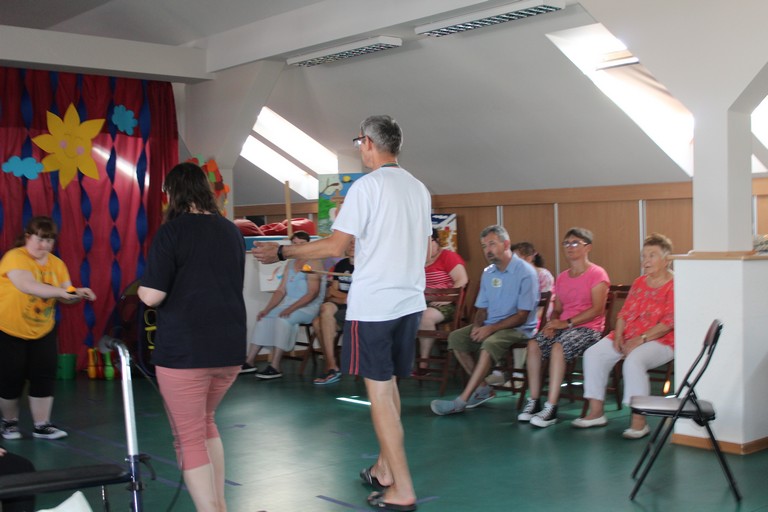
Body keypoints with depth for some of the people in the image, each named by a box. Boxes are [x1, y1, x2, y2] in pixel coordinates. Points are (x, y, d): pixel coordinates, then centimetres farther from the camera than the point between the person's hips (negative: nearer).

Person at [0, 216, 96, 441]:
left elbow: (66, 295, -5)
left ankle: (42, 426, 9)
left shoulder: (57, 264, -1)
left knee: (45, 376, -1)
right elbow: (28, 285, -37)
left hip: (43, 331, 5)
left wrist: (77, 294, -29)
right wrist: (61, 291, -48)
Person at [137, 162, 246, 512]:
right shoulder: (231, 231, 8)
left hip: (183, 350, -6)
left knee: (189, 438, 4)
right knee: (206, 422, 24)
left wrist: (142, 287, 6)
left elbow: (151, 296, -15)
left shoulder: (172, 231, -10)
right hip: (230, 346, 6)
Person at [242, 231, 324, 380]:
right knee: (264, 318, -3)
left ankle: (275, 367, -29)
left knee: (283, 319, -30)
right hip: (289, 305, 8)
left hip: (309, 307, -8)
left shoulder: (313, 264, -8)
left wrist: (291, 308, -23)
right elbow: (281, 290, 13)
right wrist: (266, 309, -1)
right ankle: (250, 362, -1)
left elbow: (313, 293, -17)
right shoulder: (290, 265, 17)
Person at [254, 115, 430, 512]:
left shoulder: (367, 186, -12)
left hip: (373, 304, -7)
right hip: (410, 300, 8)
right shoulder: (419, 189, 11)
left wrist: (281, 252, -4)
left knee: (378, 389, -1)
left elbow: (335, 246, -14)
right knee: (388, 384, 18)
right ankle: (384, 470, 28)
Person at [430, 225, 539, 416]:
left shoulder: (525, 272, -12)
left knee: (490, 343, -35)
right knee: (455, 337, -13)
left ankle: (461, 401, -33)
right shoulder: (488, 273, 10)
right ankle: (483, 388, -7)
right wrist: (477, 326, -8)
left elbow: (522, 316, -15)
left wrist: (491, 328, -21)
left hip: (518, 328, -7)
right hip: (490, 326, 7)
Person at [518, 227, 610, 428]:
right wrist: (552, 323, -4)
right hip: (563, 327, 6)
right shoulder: (562, 278, 20)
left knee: (559, 346, -35)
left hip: (588, 328, -6)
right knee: (534, 343, -23)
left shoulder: (597, 274, -2)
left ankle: (551, 408, -34)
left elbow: (597, 309, -12)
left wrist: (568, 323, -19)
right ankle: (534, 401, -20)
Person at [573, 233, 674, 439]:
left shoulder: (674, 286, -7)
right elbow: (625, 312, 14)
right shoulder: (639, 283, 16)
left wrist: (641, 339, -22)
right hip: (627, 337, 8)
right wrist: (618, 336, -4)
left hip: (659, 340, -7)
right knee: (593, 353, -12)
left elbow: (669, 323, -16)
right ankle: (596, 412, -7)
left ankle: (639, 421, -27)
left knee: (633, 360, -36)